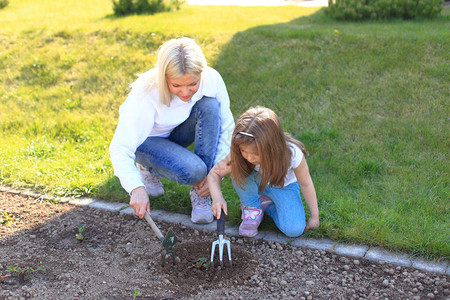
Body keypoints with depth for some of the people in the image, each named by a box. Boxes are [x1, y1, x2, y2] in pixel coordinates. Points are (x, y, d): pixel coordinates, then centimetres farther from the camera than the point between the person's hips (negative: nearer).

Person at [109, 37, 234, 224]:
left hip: (177, 132, 4)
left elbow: (226, 127, -13)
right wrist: (136, 188, -50)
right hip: (145, 139, -4)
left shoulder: (211, 79, -25)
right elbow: (120, 148, -35)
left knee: (209, 105, -28)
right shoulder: (146, 94, -35)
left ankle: (200, 192, -18)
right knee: (193, 170, -32)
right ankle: (148, 167, 4)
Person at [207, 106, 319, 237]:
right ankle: (252, 207, -9)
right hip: (256, 184, 1)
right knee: (238, 170, -33)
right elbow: (214, 173, -22)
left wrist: (314, 216, -9)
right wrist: (217, 198, -42)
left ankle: (266, 204, 3)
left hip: (283, 186, -1)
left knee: (294, 230, -24)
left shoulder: (292, 153, -34)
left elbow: (305, 184, -18)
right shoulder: (239, 155, -32)